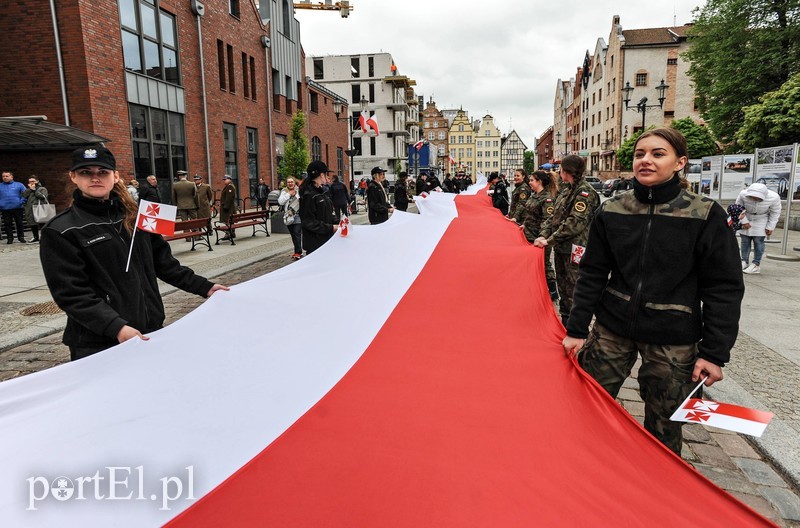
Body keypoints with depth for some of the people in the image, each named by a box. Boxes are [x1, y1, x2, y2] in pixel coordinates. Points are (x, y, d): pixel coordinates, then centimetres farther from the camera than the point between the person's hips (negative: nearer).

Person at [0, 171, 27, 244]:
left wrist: (21, 201, -9)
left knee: (19, 223, 6)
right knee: (7, 224, 4)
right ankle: (10, 238, 12)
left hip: (17, 208, -1)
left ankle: (21, 237, 16)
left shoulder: (19, 185, 6)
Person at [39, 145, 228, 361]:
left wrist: (204, 287, 4)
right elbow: (71, 293, -13)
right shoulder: (60, 231, -7)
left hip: (151, 330, 4)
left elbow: (163, 261, 11)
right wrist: (117, 328, -24)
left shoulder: (135, 215, 7)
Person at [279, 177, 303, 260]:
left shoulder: (299, 191, -2)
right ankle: (298, 251, 23)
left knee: (297, 234, -11)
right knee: (293, 235, 11)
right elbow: (280, 202, -7)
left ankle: (298, 252, -5)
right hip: (288, 217, 4)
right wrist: (288, 194, -10)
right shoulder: (284, 192, 7)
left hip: (298, 216, -4)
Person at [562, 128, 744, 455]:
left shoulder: (707, 216, -7)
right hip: (612, 329, 3)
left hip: (673, 340, -2)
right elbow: (592, 274, 4)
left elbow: (724, 288, -5)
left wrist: (714, 352, -8)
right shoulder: (611, 211, 0)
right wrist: (577, 329, 1)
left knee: (663, 427, 8)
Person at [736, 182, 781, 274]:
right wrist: (744, 221, -10)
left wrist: (770, 227, -7)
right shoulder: (743, 194, -28)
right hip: (746, 218, 2)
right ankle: (744, 261, 13)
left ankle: (756, 264, -1)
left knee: (758, 240, -6)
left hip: (762, 220, -2)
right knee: (745, 240, 3)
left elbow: (775, 213, -10)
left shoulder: (774, 197, -27)